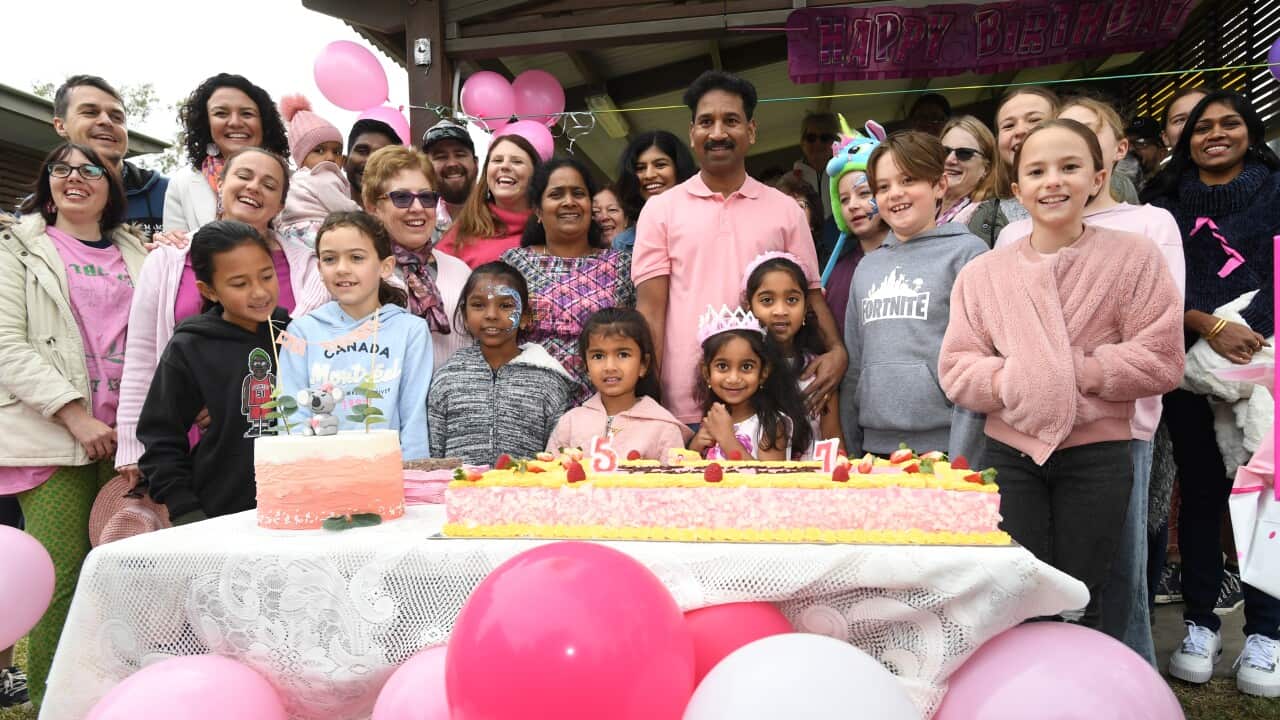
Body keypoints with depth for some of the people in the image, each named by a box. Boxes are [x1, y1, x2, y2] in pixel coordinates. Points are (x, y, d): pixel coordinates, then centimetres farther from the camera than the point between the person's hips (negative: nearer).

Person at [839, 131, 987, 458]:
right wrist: (849, 453, 11)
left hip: (942, 445, -4)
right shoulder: (867, 266, 13)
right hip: (876, 445, 5)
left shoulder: (966, 252, -2)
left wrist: (961, 456, -12)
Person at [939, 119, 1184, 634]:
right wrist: (1009, 380, -18)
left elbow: (1161, 359, -6)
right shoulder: (982, 272, 3)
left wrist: (1078, 373, -14)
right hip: (1011, 451, 1)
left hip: (1097, 453, -1)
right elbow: (955, 369, -1)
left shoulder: (1133, 257, -1)